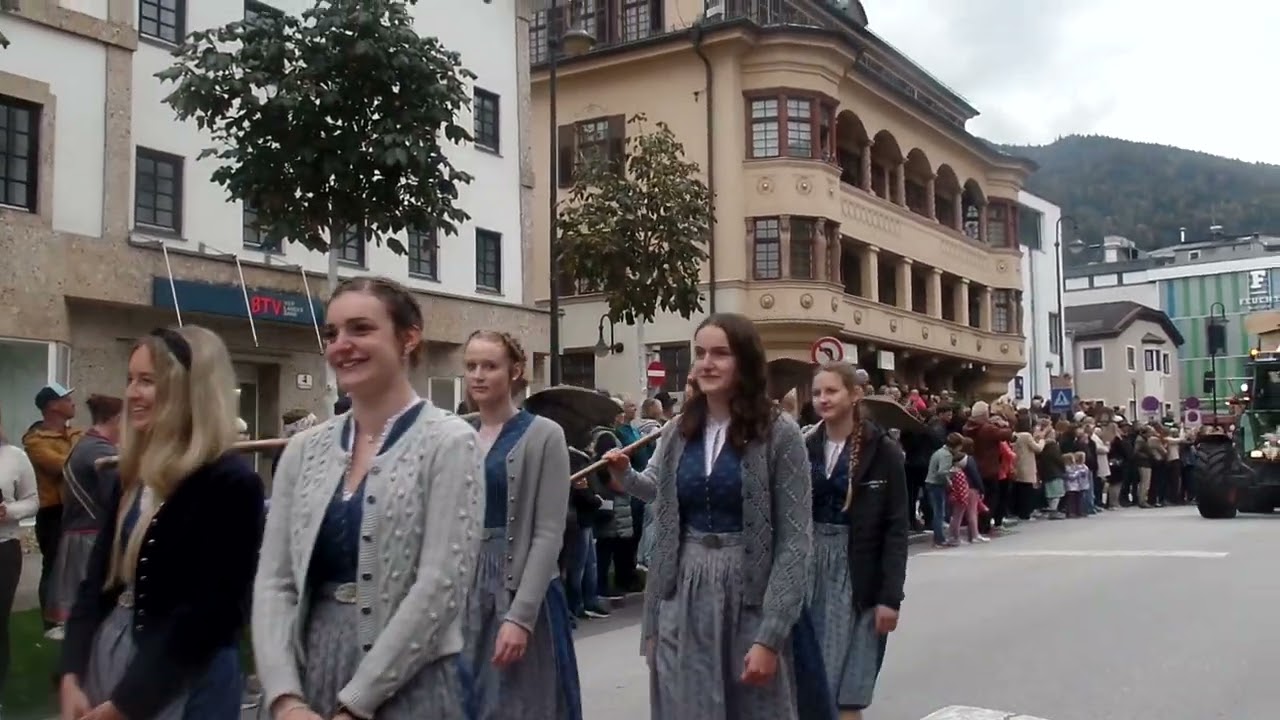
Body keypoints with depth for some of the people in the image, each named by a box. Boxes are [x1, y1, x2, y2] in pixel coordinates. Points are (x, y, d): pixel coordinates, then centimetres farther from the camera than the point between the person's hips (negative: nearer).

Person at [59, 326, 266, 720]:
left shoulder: (231, 483, -16)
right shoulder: (133, 476, 7)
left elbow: (210, 611, -19)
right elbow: (97, 580, 8)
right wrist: (71, 675, -4)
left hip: (184, 684, -7)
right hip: (107, 658, 7)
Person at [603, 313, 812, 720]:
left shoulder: (779, 434, -8)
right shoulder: (676, 434, 4)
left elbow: (795, 541, -11)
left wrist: (770, 636, -15)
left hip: (750, 601, -3)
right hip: (682, 600, 4)